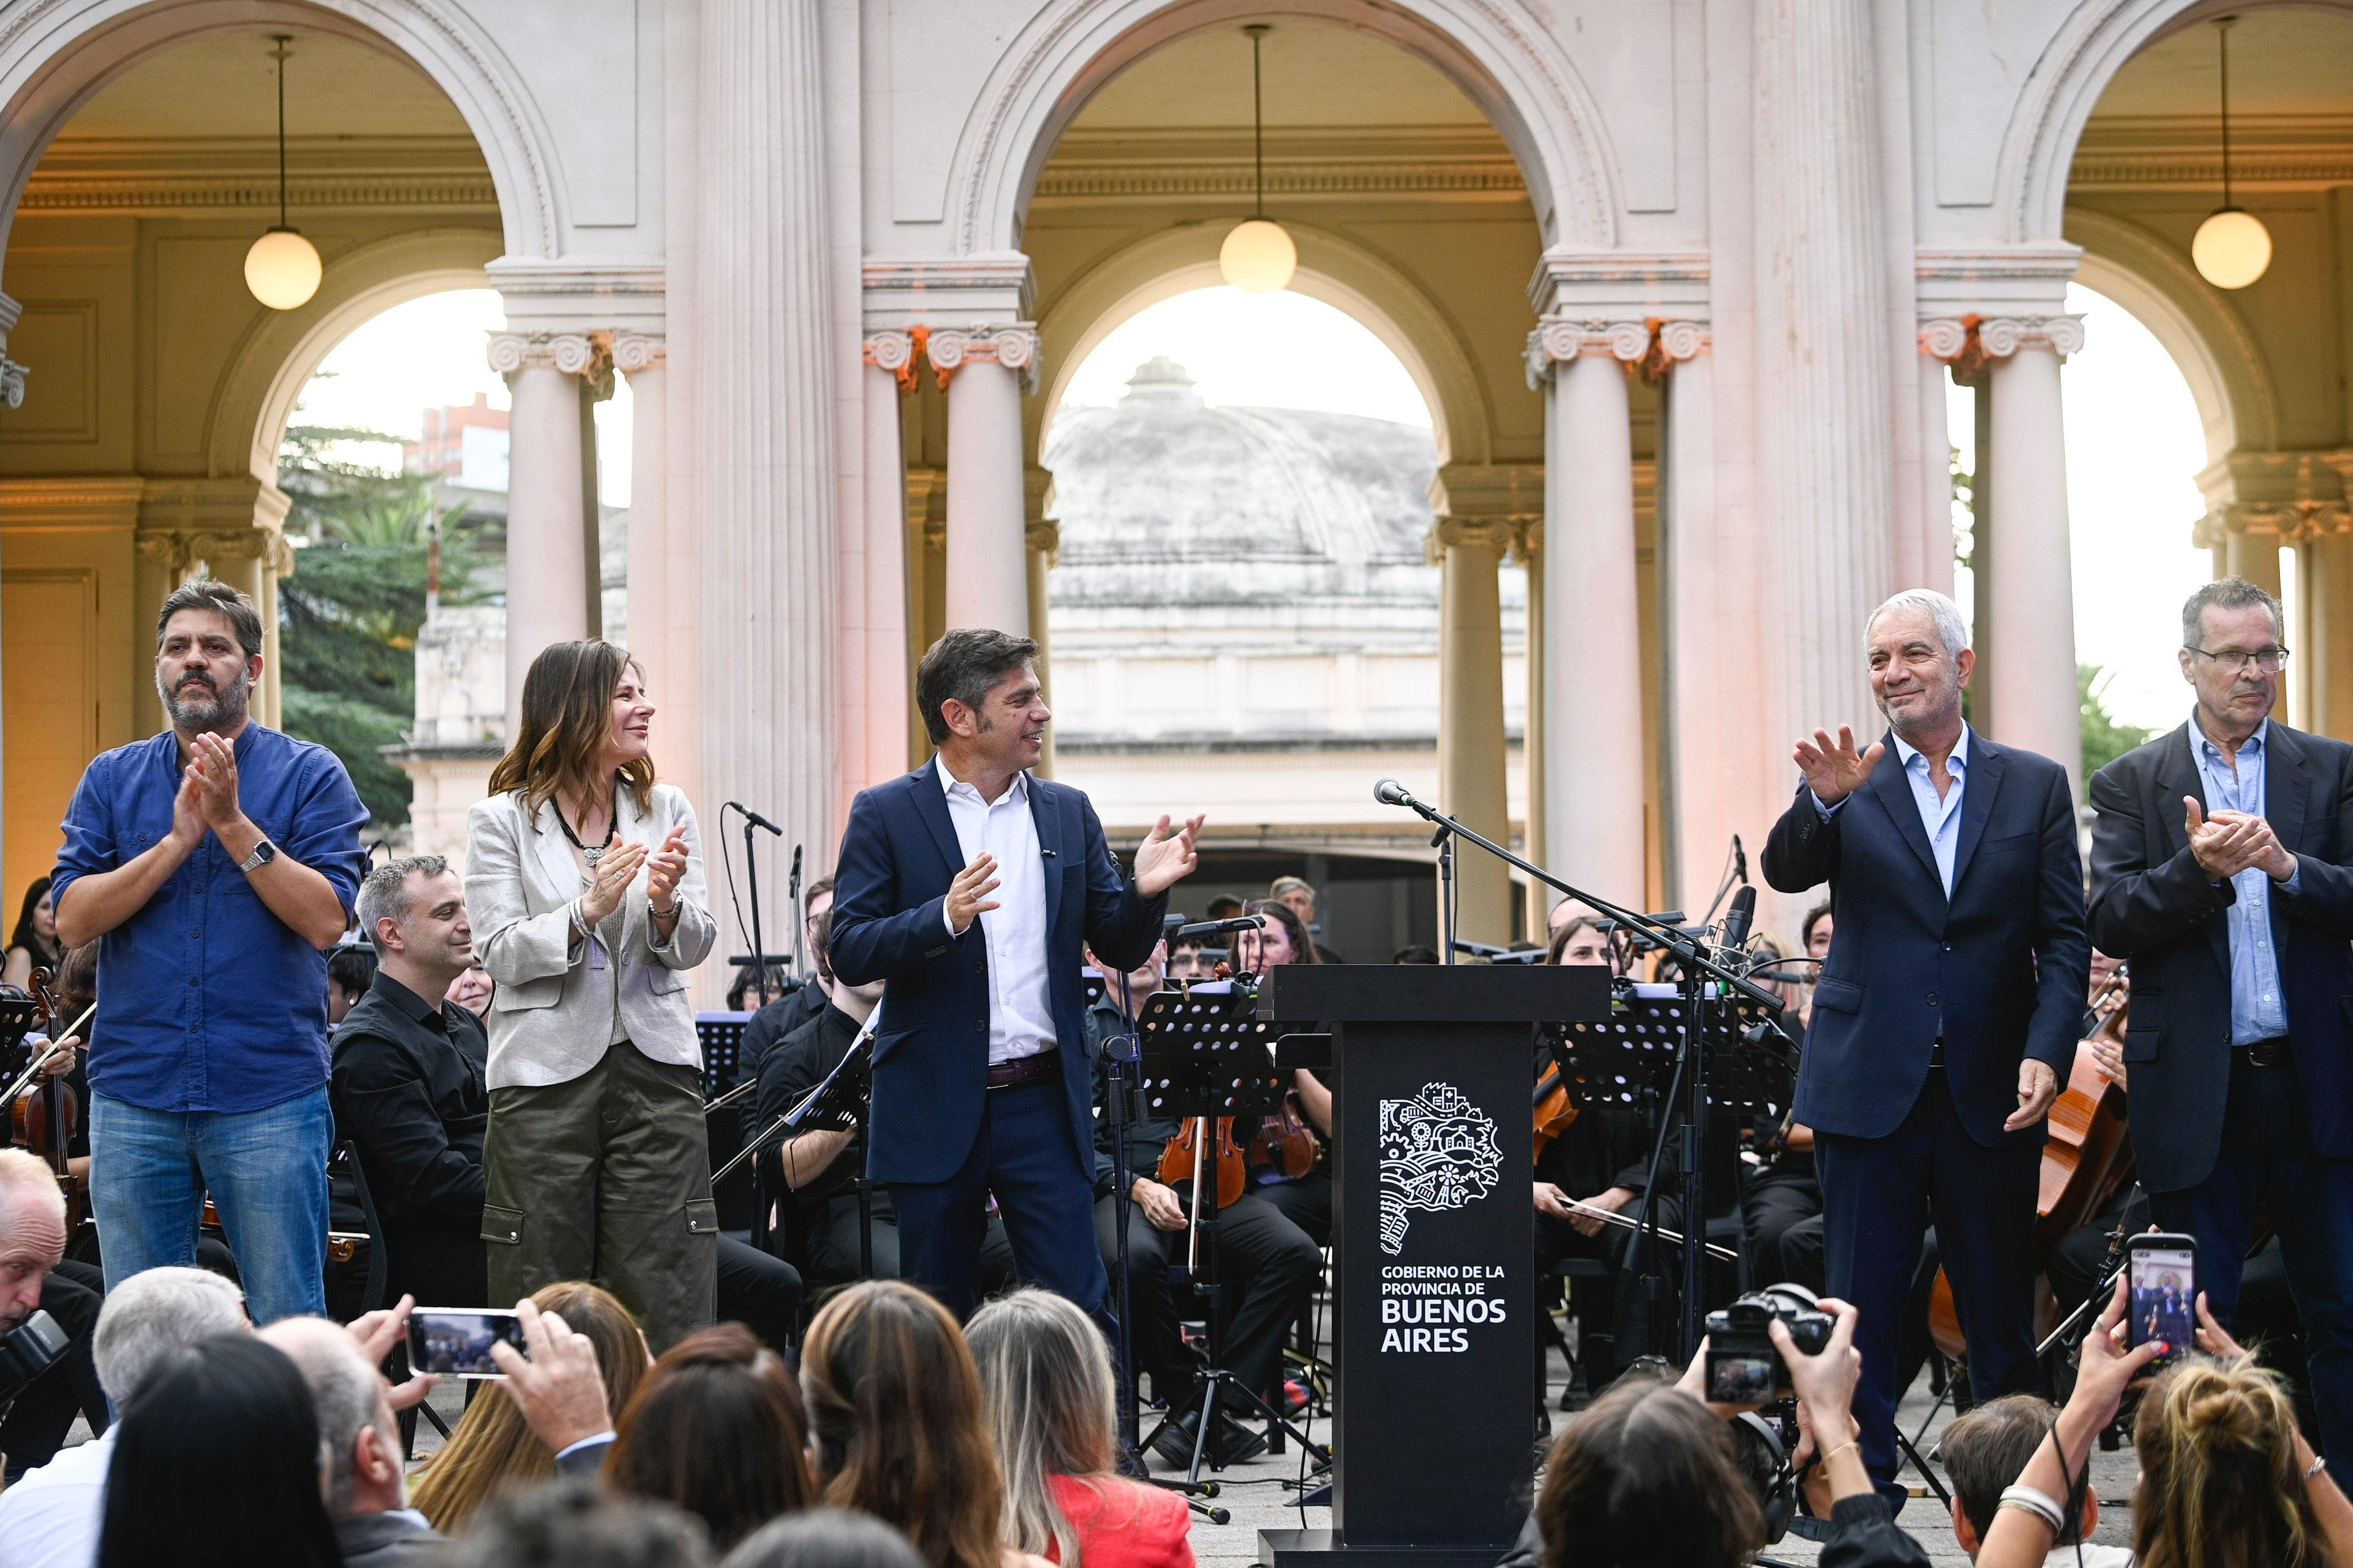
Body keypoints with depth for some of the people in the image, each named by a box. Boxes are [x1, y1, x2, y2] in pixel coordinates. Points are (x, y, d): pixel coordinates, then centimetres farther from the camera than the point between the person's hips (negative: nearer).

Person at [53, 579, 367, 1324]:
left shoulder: (310, 775, 2)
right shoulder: (111, 779, 10)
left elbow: (325, 920, -10)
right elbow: (72, 919, -2)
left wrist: (232, 823, -14)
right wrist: (178, 838, -11)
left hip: (269, 1094, -3)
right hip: (135, 1094, 3)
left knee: (287, 1323, 0)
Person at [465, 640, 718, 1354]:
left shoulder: (667, 810, 10)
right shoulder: (502, 821, 0)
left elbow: (695, 947, 6)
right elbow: (501, 954, -7)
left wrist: (667, 904, -16)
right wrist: (588, 909, -21)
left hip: (655, 1063, 3)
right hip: (546, 1072, -2)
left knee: (667, 1296, -2)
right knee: (542, 1298, 2)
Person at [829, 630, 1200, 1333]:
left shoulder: (1068, 813, 10)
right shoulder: (886, 815, -1)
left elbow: (1120, 948, 10)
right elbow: (848, 954, -9)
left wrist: (1145, 891, -12)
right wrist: (944, 918, -25)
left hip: (1044, 1106, 2)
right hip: (936, 1109, -2)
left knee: (1080, 1312, -1)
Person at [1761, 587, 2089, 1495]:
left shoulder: (2035, 786, 7)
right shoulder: (1849, 784, 5)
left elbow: (2065, 939, 3)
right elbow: (1786, 872, -13)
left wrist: (2047, 1053, -11)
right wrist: (1823, 801, -33)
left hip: (1993, 1093, 1)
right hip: (1871, 1082, 0)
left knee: (2003, 1314, 7)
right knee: (1861, 1309, 1)